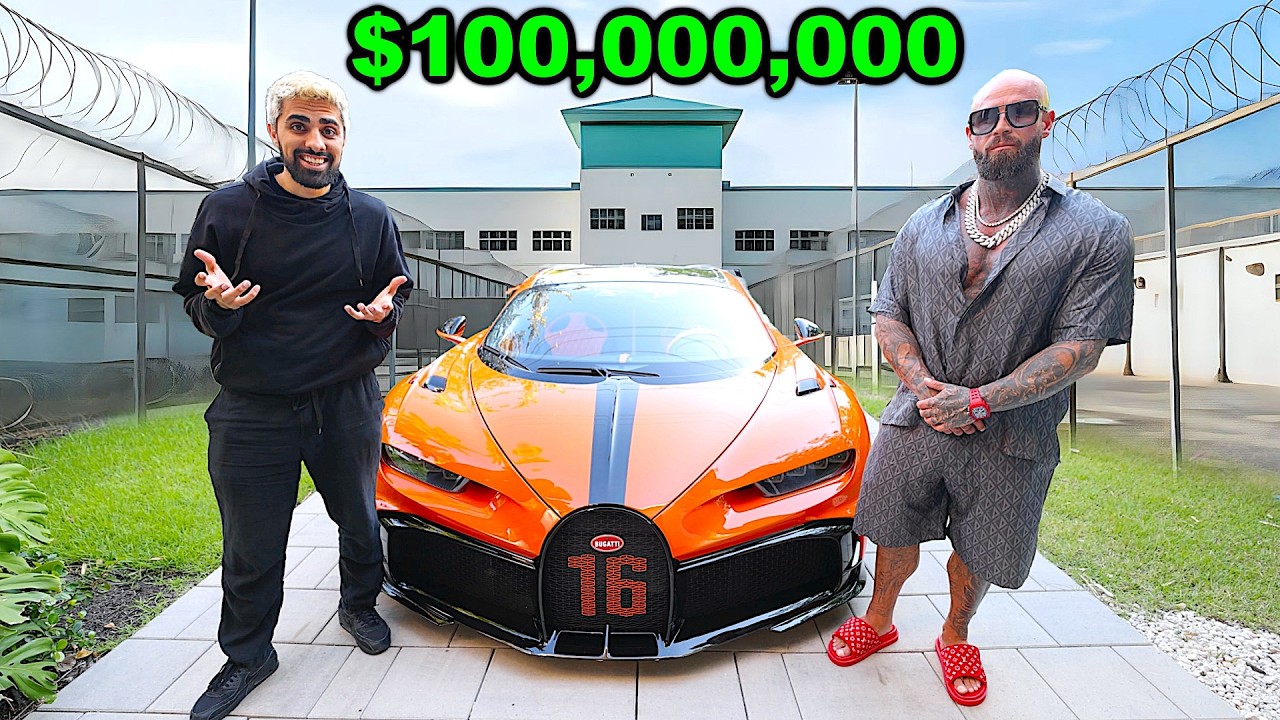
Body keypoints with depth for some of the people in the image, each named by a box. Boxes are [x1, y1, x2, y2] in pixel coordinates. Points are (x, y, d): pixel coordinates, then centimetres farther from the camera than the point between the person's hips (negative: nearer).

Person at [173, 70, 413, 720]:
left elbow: (394, 296, 11)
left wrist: (383, 311, -12)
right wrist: (217, 304, -19)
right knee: (251, 550, 10)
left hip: (348, 403, 1)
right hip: (251, 411, -1)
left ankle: (358, 607, 46)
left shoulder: (370, 218, 2)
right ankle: (247, 656, 34)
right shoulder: (228, 208, -2)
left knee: (359, 522, 18)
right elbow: (194, 306, 4)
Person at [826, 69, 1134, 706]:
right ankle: (878, 622, 42)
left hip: (1010, 438, -1)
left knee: (979, 554, 16)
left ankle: (955, 639, 44)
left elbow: (1082, 346, -11)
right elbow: (888, 316, 5)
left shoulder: (1097, 232, -5)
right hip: (913, 422, 2)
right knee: (895, 535, 15)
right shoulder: (923, 225, 6)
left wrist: (980, 399, -19)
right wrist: (925, 386, -12)